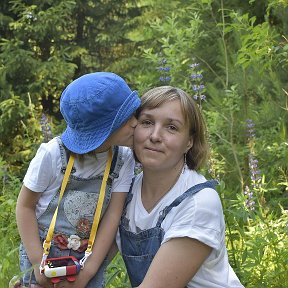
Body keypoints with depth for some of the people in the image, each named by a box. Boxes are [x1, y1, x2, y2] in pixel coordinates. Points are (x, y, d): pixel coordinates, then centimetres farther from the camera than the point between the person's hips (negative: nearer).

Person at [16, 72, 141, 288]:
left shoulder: (124, 159, -13)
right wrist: (38, 262, -16)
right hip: (44, 251, -2)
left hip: (91, 256, 2)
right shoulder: (53, 154, -20)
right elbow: (25, 206, -10)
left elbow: (113, 215, -12)